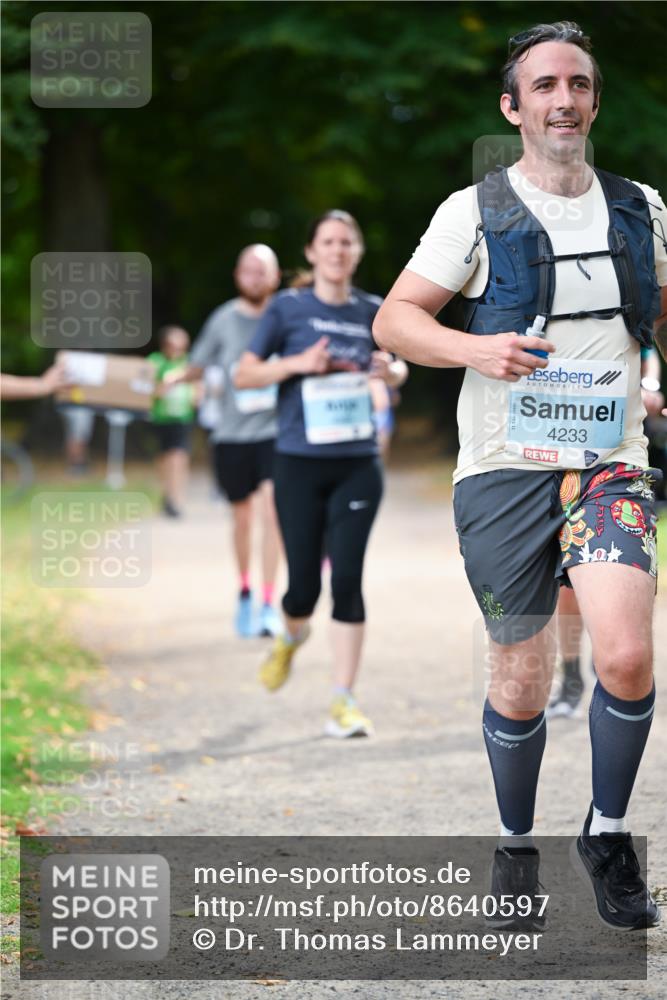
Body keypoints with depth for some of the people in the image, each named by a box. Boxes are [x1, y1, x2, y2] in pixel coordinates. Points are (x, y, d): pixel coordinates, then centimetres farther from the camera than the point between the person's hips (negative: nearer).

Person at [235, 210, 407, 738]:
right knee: (304, 583, 0)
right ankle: (292, 636, 38)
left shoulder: (371, 311, 6)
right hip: (300, 463, -1)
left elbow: (392, 365, 22)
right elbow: (244, 374, 1)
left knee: (347, 578, -8)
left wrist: (389, 370, -2)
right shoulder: (288, 308, -1)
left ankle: (344, 703, -2)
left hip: (357, 463, 1)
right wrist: (297, 363, -14)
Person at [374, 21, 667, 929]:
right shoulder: (476, 212, 1)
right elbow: (394, 319, 0)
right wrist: (473, 348, -17)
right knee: (522, 679, 2)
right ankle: (516, 844, 26)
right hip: (504, 470, -1)